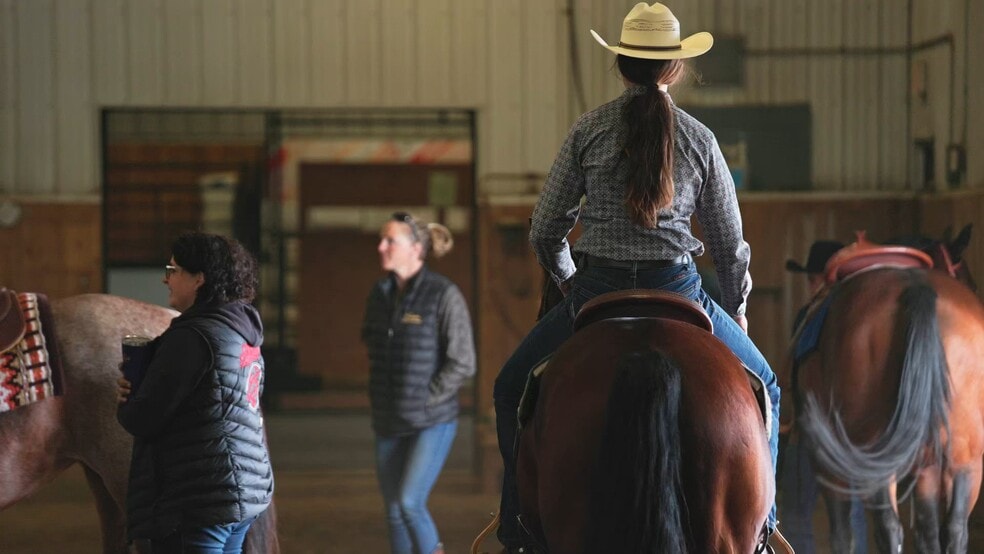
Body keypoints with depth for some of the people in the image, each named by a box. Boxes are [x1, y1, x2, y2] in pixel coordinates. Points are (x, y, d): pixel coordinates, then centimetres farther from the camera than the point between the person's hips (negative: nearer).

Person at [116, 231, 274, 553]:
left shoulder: (192, 337, -17)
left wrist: (126, 404, 6)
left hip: (199, 500, -10)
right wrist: (137, 394, 3)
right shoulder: (242, 333, 13)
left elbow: (142, 420, -17)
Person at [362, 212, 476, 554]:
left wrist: (424, 401, -14)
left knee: (410, 504, -16)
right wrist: (380, 402, 10)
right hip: (389, 425, 6)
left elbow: (462, 363, -13)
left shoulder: (444, 295, -13)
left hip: (432, 422, -6)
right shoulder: (380, 295, 6)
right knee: (394, 512, 7)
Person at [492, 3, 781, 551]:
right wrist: (737, 312, 25)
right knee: (761, 386, 24)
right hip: (678, 292, 1)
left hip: (597, 294, 0)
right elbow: (731, 245, 8)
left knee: (512, 390, 20)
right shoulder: (700, 140, 2)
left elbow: (546, 230, 4)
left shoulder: (589, 130, 0)